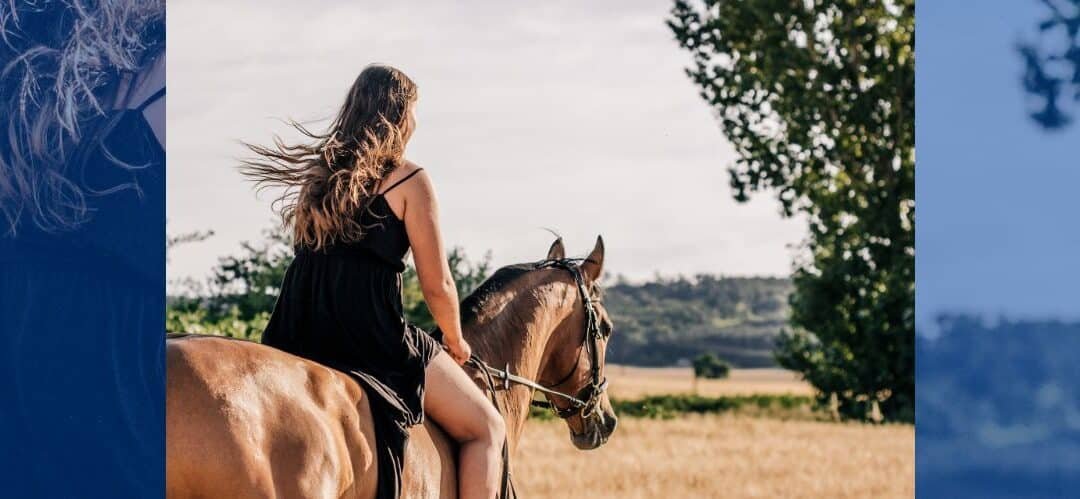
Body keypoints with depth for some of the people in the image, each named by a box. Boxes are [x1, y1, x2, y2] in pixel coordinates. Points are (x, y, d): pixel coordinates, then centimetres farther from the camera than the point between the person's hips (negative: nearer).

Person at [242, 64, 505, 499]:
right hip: (370, 337, -6)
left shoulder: (318, 174, 17)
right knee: (486, 428, 7)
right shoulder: (408, 179, -3)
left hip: (296, 337, 6)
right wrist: (455, 342, 16)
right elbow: (437, 286, -3)